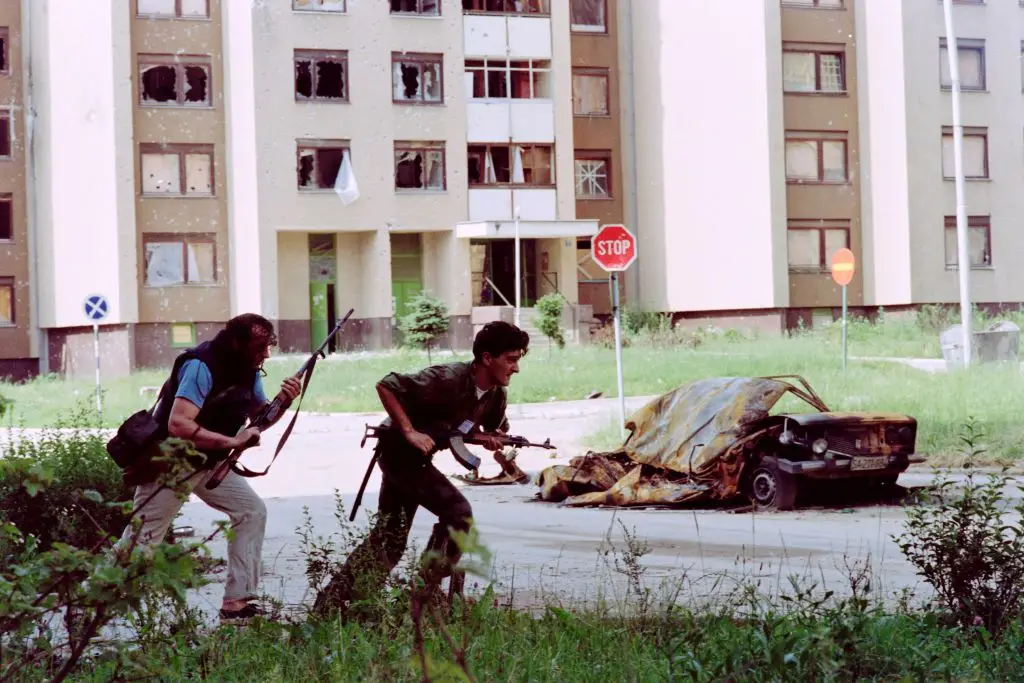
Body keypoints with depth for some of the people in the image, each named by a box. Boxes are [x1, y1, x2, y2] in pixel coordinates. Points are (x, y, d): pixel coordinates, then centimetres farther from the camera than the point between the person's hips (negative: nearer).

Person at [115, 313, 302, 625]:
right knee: (139, 541, -4)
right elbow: (178, 425, -37)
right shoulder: (202, 367, -27)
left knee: (252, 511, -3)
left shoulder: (249, 371, -1)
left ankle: (236, 602, -1)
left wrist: (283, 403, -9)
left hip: (209, 462, 8)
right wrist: (232, 441, -35)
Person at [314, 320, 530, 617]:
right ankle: (426, 593, -9)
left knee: (389, 540, 11)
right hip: (399, 448, -9)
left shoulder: (496, 396, -3)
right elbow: (385, 386, -24)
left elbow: (496, 430, 14)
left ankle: (329, 604, 15)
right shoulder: (448, 379, -27)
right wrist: (409, 432, -29)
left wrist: (491, 440, -10)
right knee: (457, 512, -18)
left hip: (418, 457, 9)